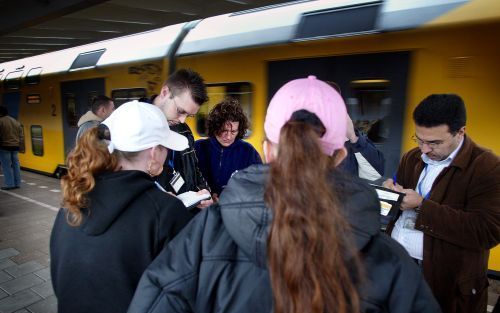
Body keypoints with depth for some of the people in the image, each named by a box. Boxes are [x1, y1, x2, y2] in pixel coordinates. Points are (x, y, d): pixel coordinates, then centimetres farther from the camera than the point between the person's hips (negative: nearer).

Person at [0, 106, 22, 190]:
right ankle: (17, 183, 13)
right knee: (15, 165, 10)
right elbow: (20, 133, 14)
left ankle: (9, 184, -2)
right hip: (15, 146, 7)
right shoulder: (16, 121, 11)